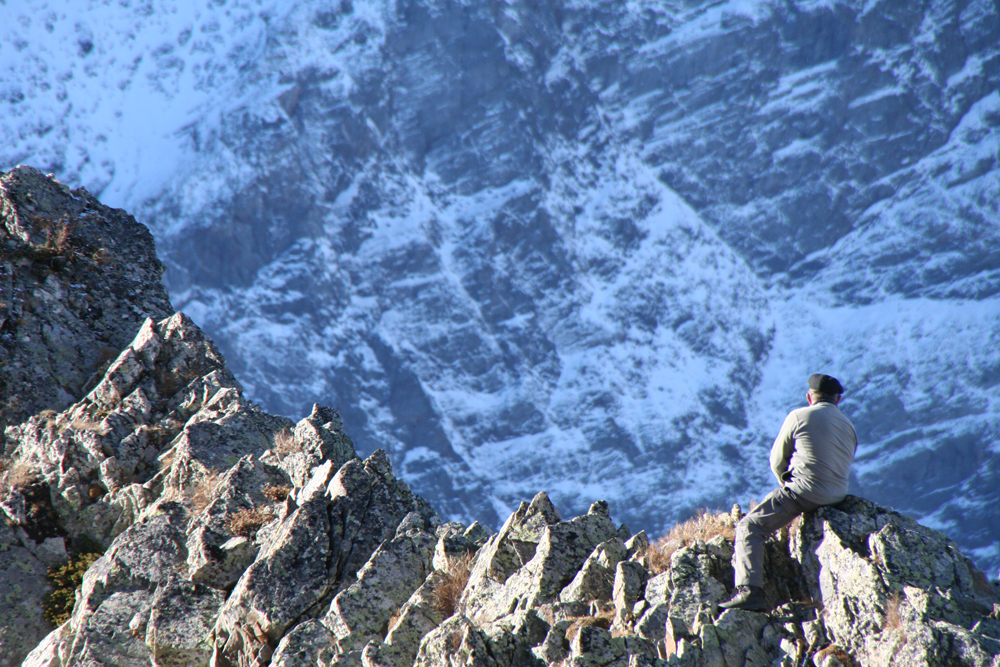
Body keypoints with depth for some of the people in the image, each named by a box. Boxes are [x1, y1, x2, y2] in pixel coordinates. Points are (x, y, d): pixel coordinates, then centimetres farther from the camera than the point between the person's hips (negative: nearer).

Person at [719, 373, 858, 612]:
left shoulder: (799, 417, -4)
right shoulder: (849, 426, 14)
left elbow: (777, 460, 2)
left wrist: (787, 485, 20)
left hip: (804, 491, -7)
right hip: (838, 495, 7)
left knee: (749, 527, -4)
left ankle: (750, 590, -22)